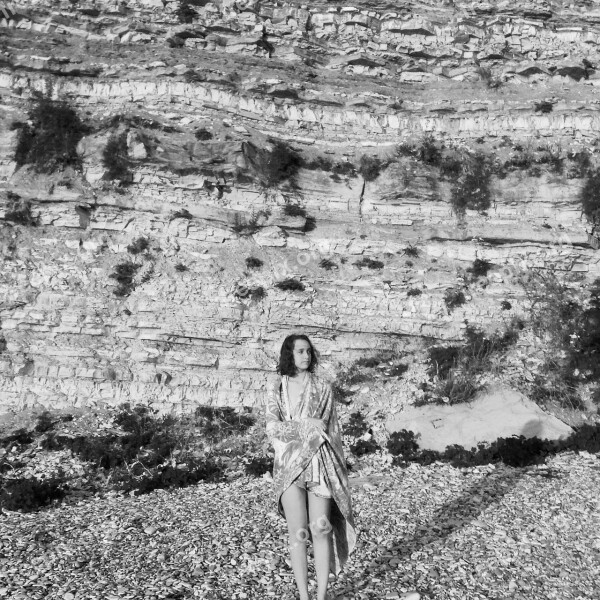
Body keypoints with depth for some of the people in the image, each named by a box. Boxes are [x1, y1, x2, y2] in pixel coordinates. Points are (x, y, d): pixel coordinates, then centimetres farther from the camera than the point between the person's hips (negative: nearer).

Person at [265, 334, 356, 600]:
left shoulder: (322, 388, 8)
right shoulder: (276, 390, 7)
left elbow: (333, 430, 8)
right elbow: (272, 428, -5)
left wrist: (339, 467, 4)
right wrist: (307, 425, -11)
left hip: (320, 464, 0)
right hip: (290, 465, 0)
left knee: (321, 529, -5)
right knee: (297, 533, -3)